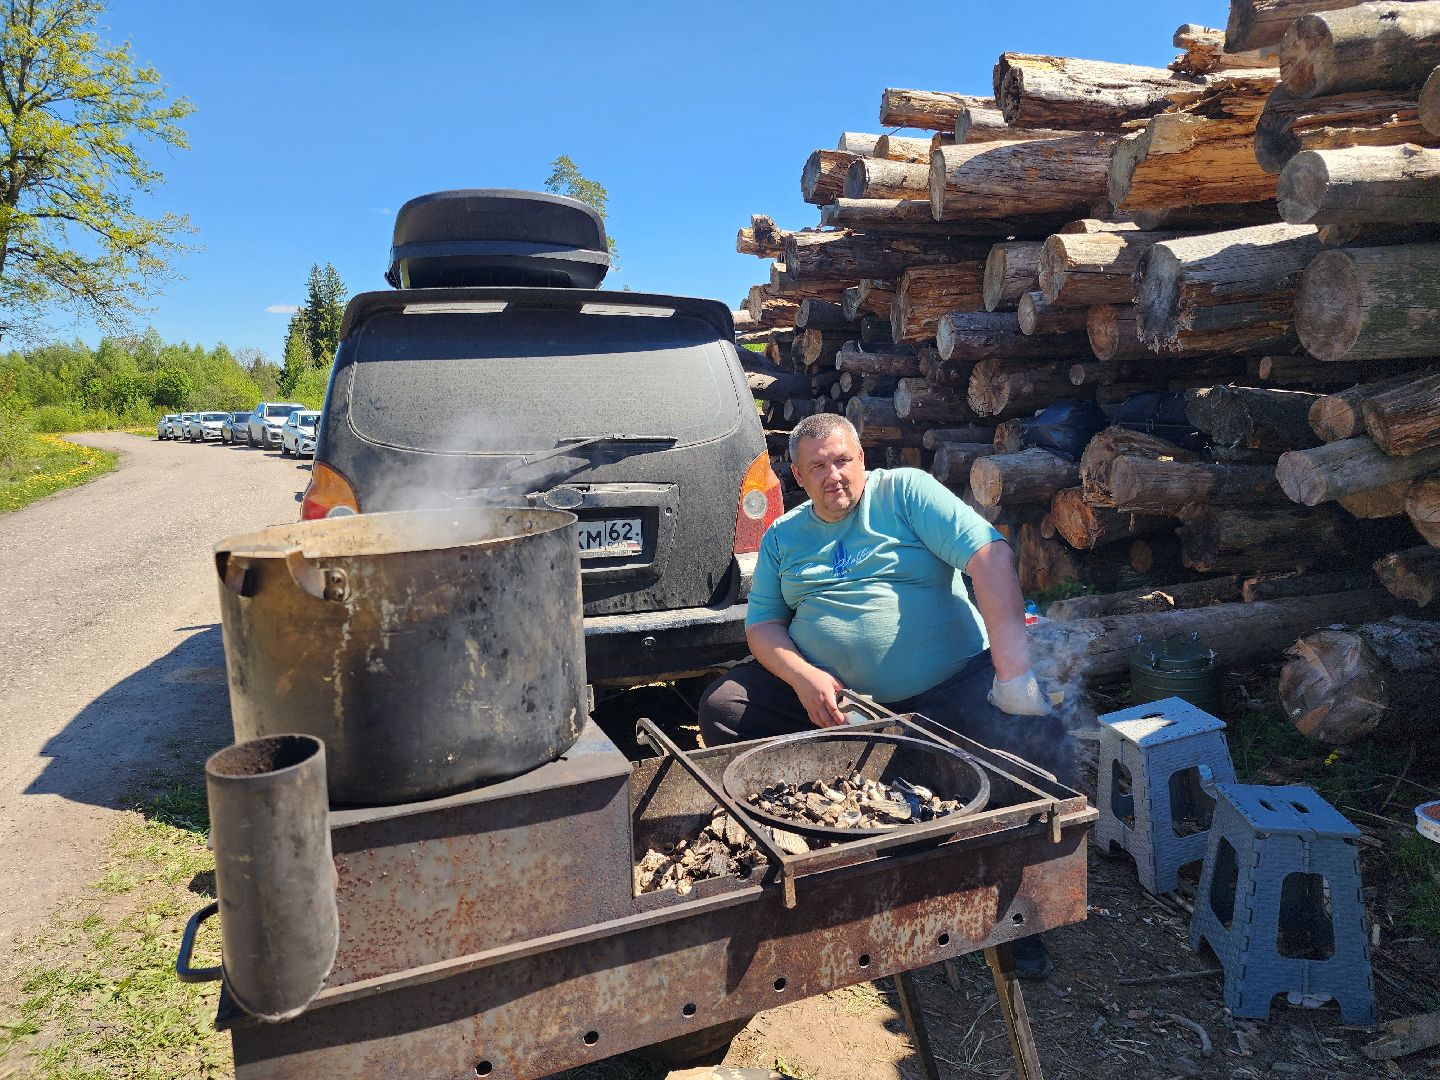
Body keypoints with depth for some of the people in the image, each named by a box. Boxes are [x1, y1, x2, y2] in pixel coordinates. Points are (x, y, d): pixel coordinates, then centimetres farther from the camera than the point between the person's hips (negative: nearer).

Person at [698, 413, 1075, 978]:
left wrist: (1013, 668, -24)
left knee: (1044, 743, -25)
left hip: (948, 687, -3)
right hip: (826, 689, 3)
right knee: (723, 708, -11)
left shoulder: (905, 491, -2)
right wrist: (802, 676, -14)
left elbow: (990, 555, -13)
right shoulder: (782, 537, 12)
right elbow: (762, 621, 9)